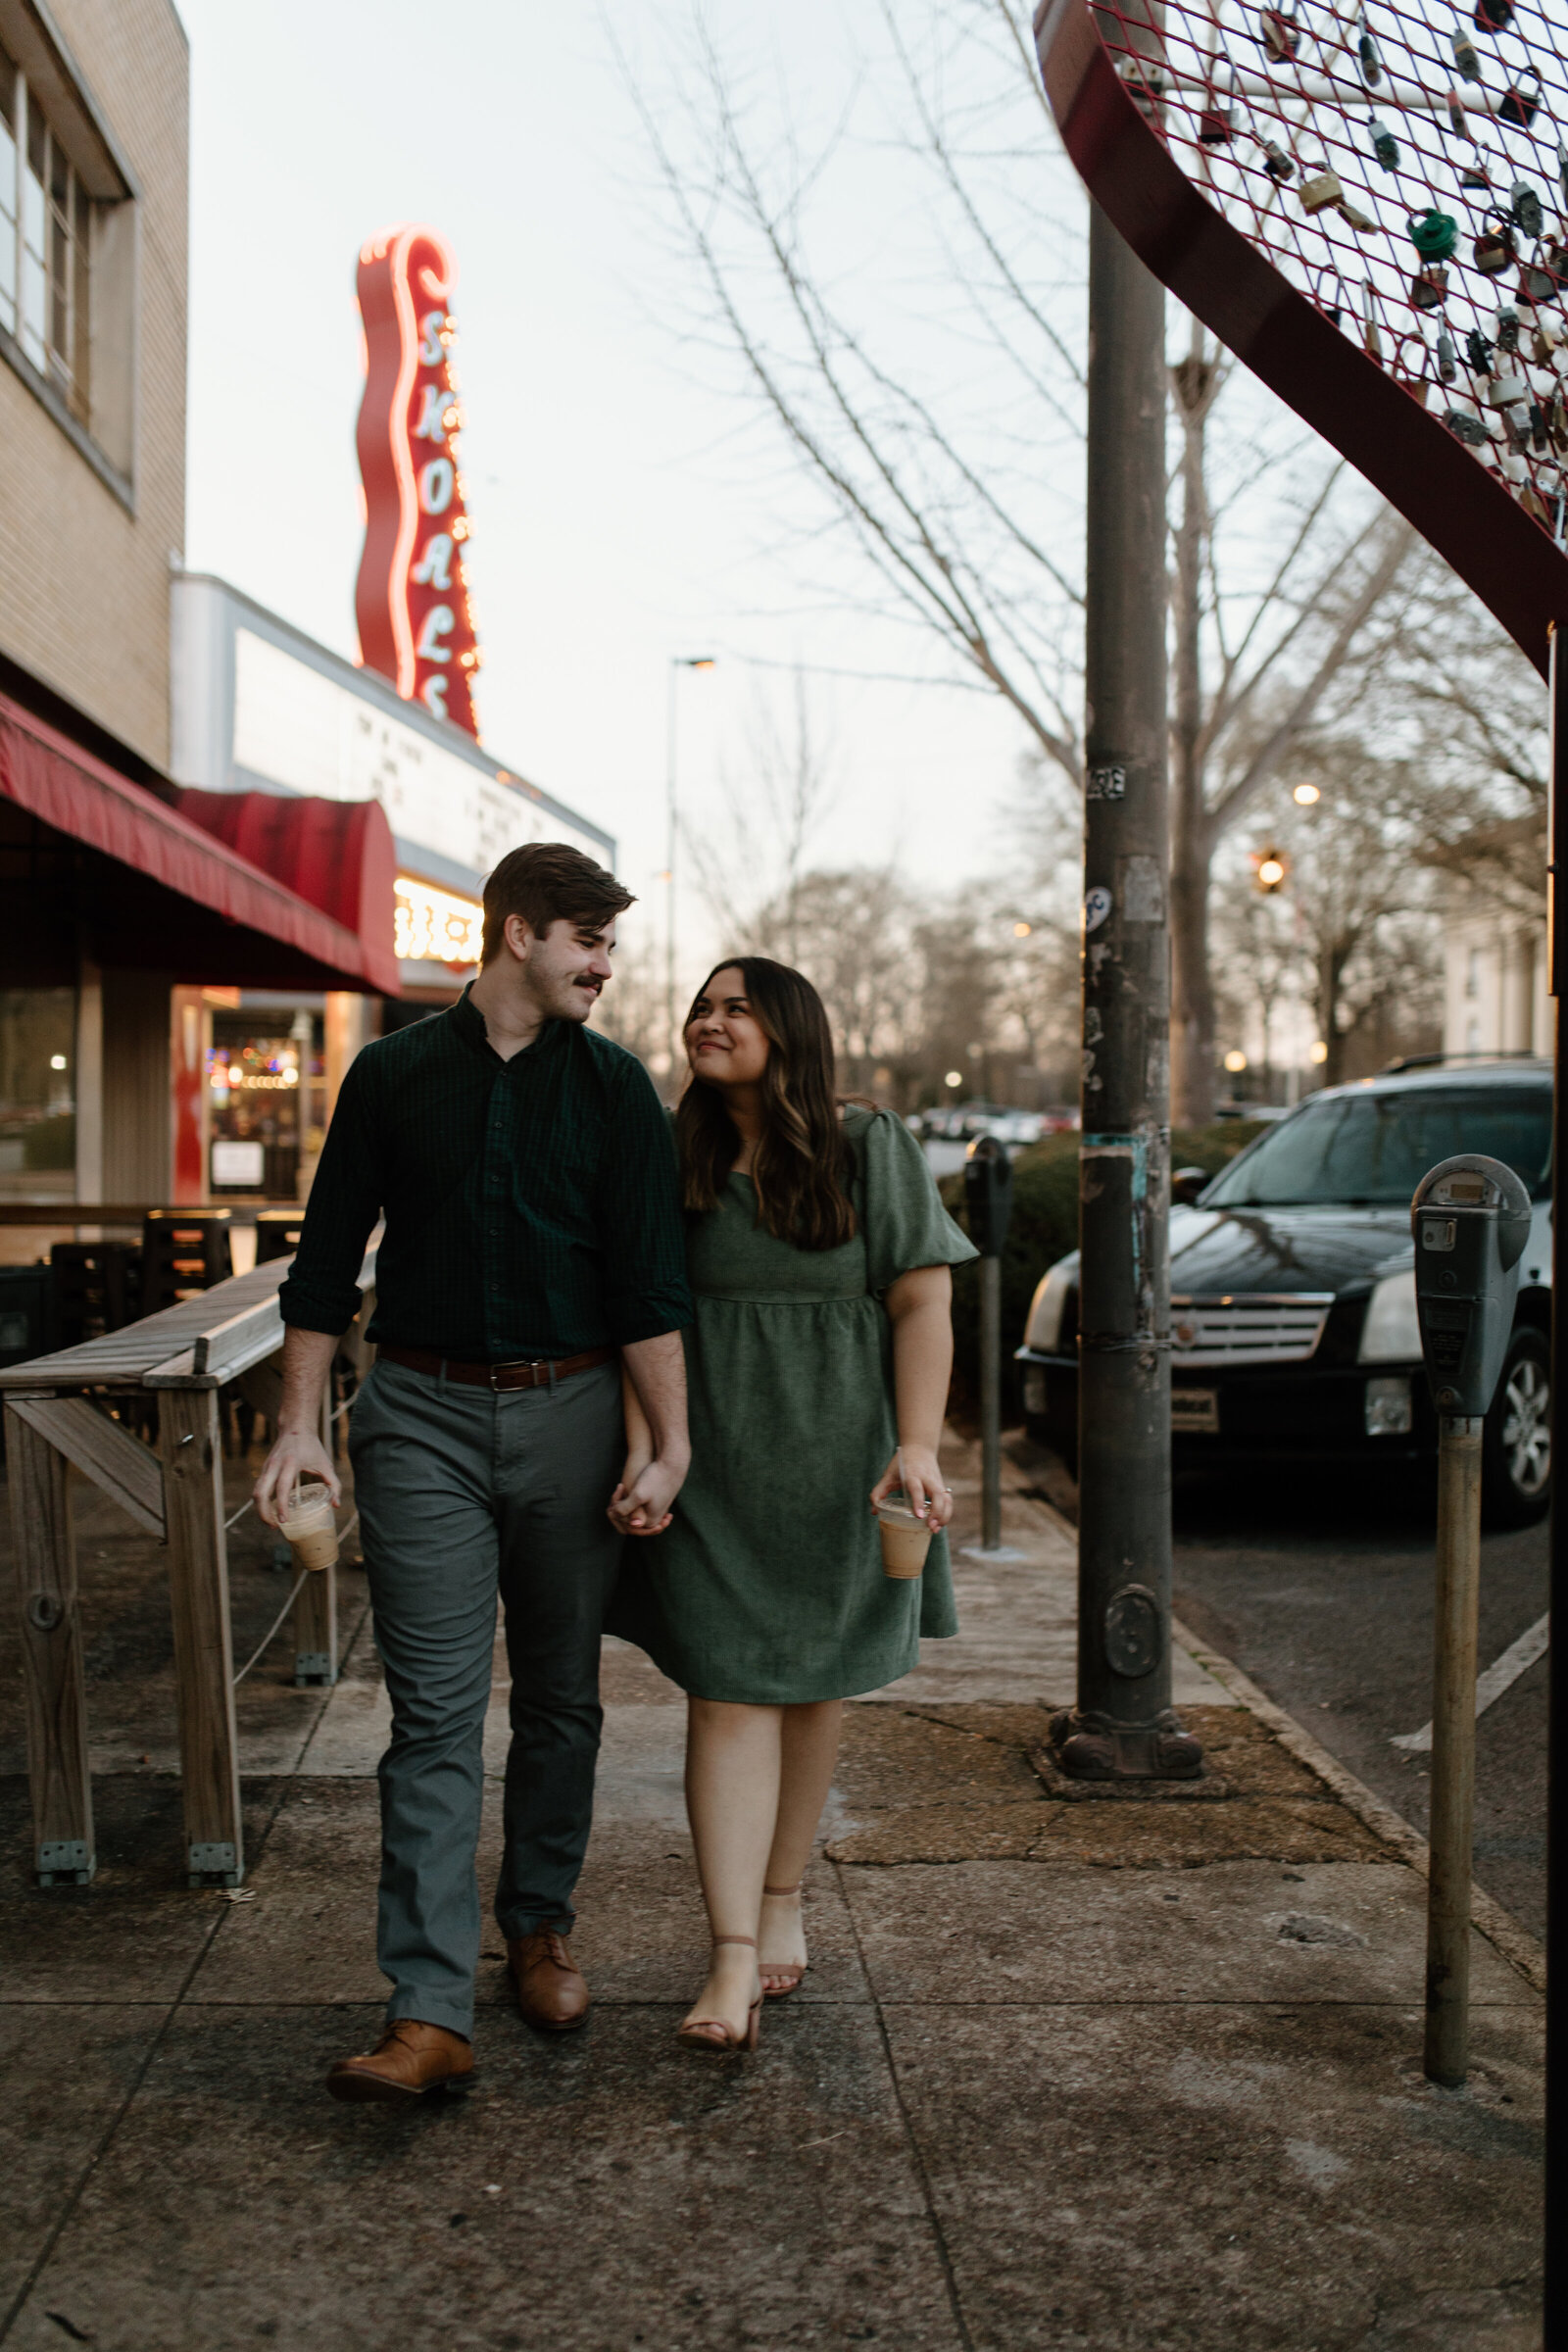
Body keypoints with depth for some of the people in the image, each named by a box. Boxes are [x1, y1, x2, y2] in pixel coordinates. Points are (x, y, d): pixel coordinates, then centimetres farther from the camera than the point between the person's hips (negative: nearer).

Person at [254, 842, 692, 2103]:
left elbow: (648, 1278, -2)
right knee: (435, 1711, -5)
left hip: (570, 1408, 1)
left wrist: (666, 1441, -10)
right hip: (422, 1413, -1)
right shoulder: (395, 1073, 4)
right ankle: (431, 2012, -6)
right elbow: (329, 1256, 6)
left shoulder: (613, 1086, 3)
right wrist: (299, 1424, 1)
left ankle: (540, 1927, 31)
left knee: (561, 1696, 11)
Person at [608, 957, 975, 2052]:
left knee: (812, 1682, 11)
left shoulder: (870, 1150, -1)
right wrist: (642, 1454, -6)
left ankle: (784, 1903, 29)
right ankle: (735, 1961, -7)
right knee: (727, 1693, -5)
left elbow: (924, 1305, -4)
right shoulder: (673, 1163, 5)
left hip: (835, 1458, 0)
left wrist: (917, 1445, -14)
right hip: (710, 1464, 1)